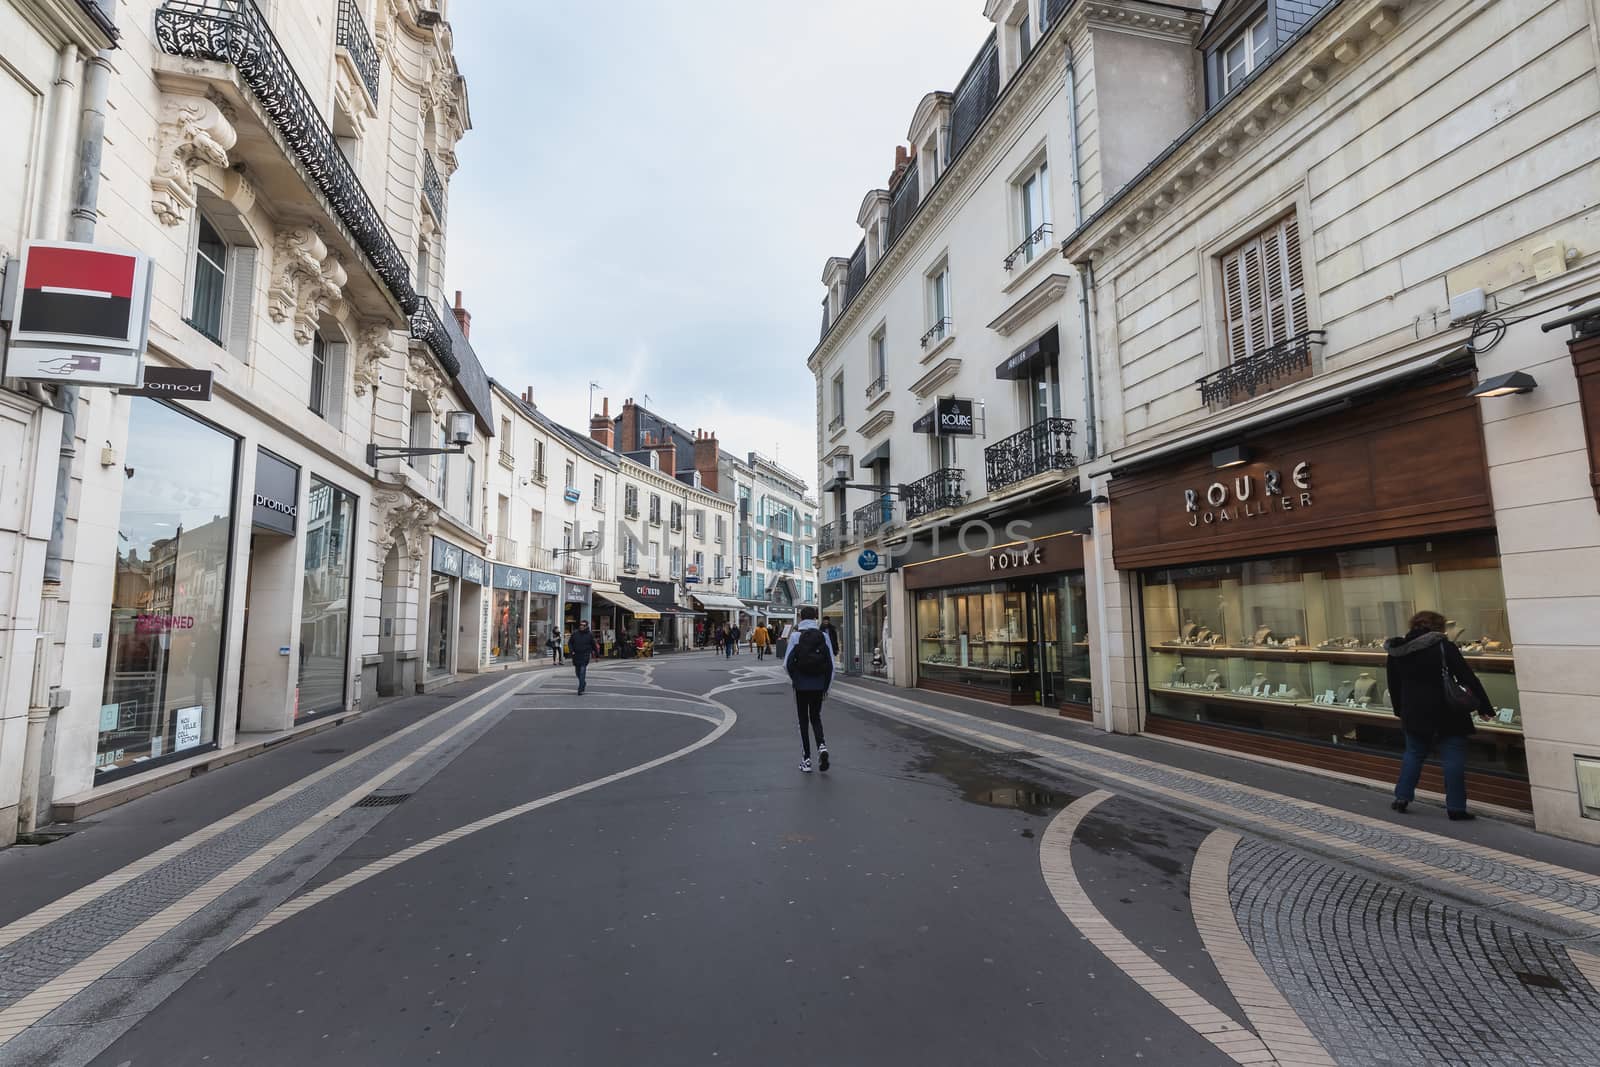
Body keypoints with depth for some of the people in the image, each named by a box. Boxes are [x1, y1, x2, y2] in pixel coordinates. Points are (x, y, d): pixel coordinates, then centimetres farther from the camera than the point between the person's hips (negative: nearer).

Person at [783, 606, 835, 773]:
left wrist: (794, 680, 8)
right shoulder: (823, 636, 0)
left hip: (801, 685, -2)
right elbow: (830, 664, -1)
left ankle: (806, 759, 10)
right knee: (816, 717, 18)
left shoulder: (796, 636, -7)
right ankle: (821, 745, -6)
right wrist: (827, 685, 8)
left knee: (803, 720, 9)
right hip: (819, 685, 2)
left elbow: (787, 663, -9)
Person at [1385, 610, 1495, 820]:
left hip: (1413, 715, 4)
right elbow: (1468, 678, -11)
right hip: (1447, 715, -4)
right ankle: (1455, 807, 3)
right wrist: (1484, 707, -5)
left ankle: (1401, 797, 14)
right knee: (1453, 758, 2)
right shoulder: (1444, 646, -9)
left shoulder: (1396, 651, 5)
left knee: (1413, 754, 16)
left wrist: (1400, 711, 24)